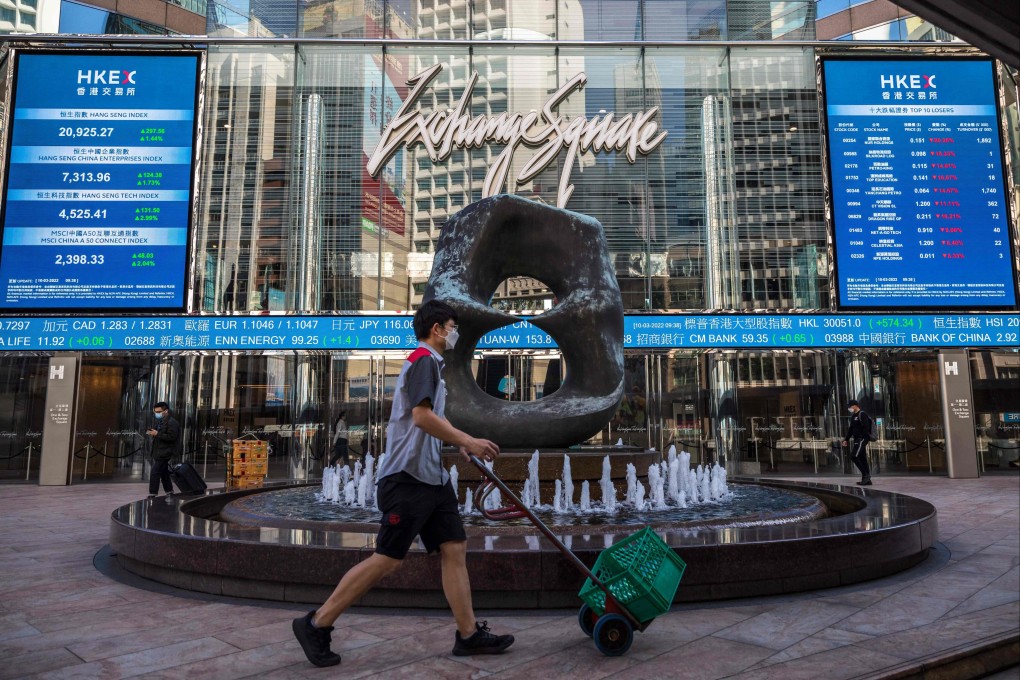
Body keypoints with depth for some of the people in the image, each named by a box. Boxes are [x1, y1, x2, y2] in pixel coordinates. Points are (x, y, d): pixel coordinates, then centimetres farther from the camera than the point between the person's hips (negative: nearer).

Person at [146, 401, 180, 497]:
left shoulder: (172, 423, -14)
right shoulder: (160, 421, 16)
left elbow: (171, 437, -24)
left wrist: (157, 434, -25)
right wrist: (152, 433, 9)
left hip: (164, 452, -10)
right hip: (158, 452, 10)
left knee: (154, 473, -11)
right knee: (164, 474, 16)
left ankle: (152, 495, -7)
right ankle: (169, 492, 24)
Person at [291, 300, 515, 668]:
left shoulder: (429, 364, 19)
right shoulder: (424, 360, -12)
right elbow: (422, 416, -24)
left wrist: (458, 441, 22)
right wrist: (467, 441, -18)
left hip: (432, 477, 10)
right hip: (407, 477, -10)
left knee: (454, 549, 7)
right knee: (387, 559, -4)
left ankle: (469, 634, 13)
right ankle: (315, 624, 9)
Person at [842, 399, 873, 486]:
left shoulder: (862, 415, -10)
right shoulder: (853, 416, 18)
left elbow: (866, 428, -19)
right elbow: (851, 429, 24)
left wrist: (863, 439, -24)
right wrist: (846, 439, 19)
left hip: (862, 439, -9)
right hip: (857, 440, 9)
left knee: (854, 456, -16)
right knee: (862, 459, 8)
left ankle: (866, 474, -9)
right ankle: (867, 480, 10)